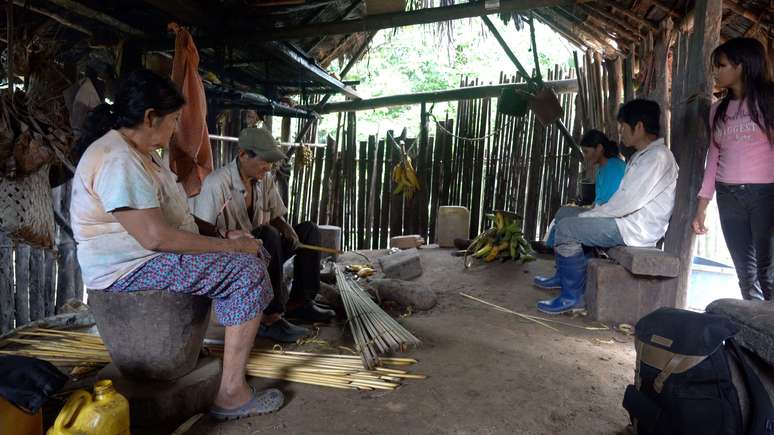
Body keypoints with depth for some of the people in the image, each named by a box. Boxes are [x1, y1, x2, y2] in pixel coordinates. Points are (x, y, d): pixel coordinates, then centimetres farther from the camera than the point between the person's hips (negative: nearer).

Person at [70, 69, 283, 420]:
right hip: (130, 271, -10)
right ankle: (231, 394, -19)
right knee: (248, 270, -22)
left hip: (149, 255, 10)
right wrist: (230, 245, -22)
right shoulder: (117, 160, -23)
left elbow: (168, 214, 15)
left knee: (251, 251, 11)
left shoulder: (139, 153, 12)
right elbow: (155, 236, -30)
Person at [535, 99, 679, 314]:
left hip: (636, 229, -10)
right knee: (566, 214, 13)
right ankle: (564, 277, 17)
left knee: (566, 228, -17)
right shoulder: (643, 155, 16)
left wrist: (589, 215, -14)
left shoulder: (657, 157, -17)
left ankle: (573, 296, -8)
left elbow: (628, 202, -24)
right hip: (628, 220, 10)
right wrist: (590, 213, 6)